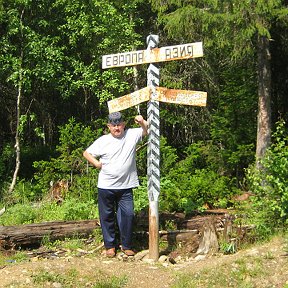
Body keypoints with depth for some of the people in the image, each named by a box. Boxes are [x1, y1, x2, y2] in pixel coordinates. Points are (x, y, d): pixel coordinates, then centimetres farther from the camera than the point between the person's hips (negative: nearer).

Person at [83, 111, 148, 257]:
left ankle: (126, 245, 15)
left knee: (128, 215, -1)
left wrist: (142, 122, -27)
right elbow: (86, 153, 9)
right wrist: (97, 164, -4)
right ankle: (110, 245, 23)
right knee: (107, 216, 9)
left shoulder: (132, 135, 0)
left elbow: (147, 129, -7)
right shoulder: (103, 141, 0)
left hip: (125, 187, 0)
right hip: (106, 186, 0)